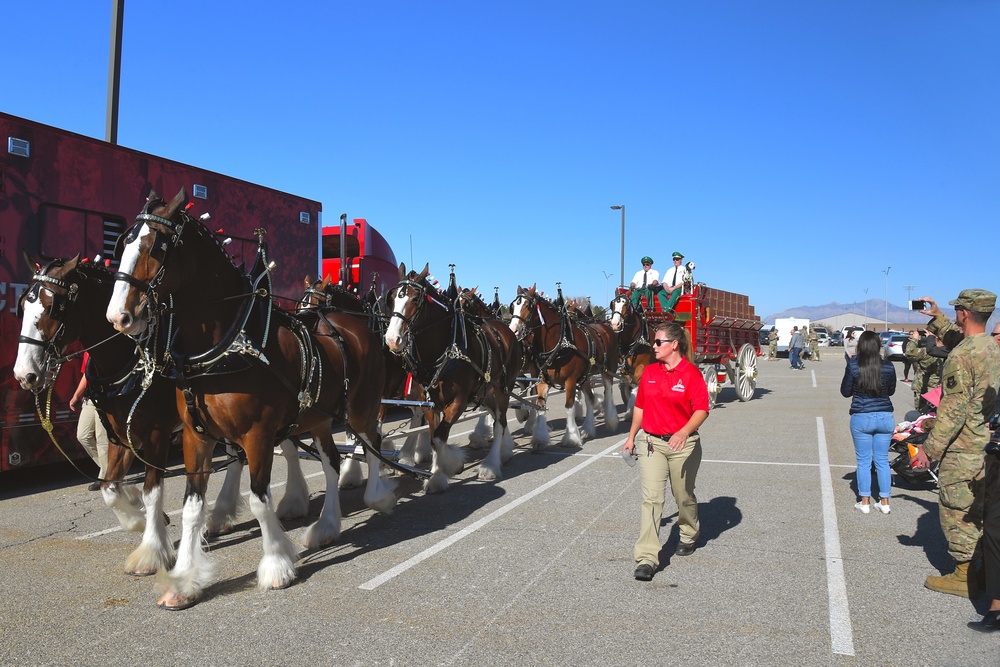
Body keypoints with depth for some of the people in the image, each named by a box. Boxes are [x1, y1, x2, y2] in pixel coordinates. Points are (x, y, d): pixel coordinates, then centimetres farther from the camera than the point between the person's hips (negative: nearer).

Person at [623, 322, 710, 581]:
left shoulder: (691, 373, -9)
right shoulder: (649, 372, 6)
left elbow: (702, 409, -15)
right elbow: (640, 406, 15)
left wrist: (684, 432, -30)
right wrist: (631, 437, 18)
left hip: (683, 445, -3)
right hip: (651, 443, 3)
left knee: (684, 496, 15)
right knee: (651, 497, -7)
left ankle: (689, 535, 45)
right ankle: (647, 558, -9)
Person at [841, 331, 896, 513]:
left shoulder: (853, 365, -11)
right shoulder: (888, 366, -4)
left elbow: (845, 392, -2)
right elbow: (891, 390, 10)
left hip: (861, 418, -2)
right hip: (885, 417, 2)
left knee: (864, 462, 8)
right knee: (882, 461, 12)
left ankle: (865, 502, 13)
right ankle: (884, 502, 18)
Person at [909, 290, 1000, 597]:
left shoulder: (960, 357, -21)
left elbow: (953, 411, -23)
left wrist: (930, 447, -17)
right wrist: (938, 318, 31)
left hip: (963, 450, -9)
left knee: (956, 511, 3)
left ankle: (963, 576, 12)